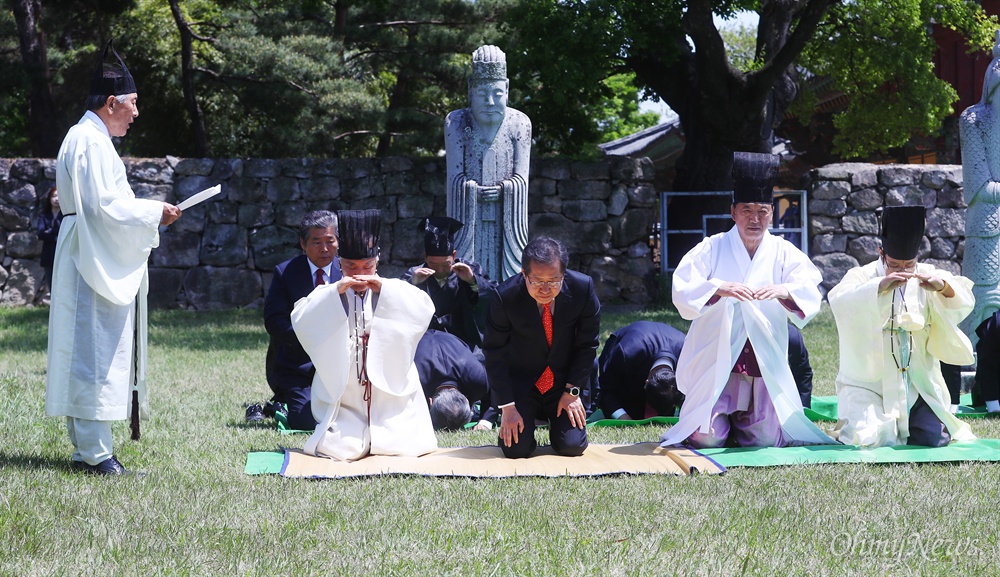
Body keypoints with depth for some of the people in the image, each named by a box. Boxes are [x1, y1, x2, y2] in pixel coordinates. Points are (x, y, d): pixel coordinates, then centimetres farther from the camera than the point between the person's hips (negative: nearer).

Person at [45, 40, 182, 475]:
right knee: (95, 353, -9)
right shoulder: (90, 142, -14)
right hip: (96, 265, -11)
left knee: (91, 354, 11)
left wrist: (148, 212, 15)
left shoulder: (85, 138, 18)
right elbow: (104, 205, -21)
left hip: (97, 264, 11)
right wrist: (154, 213, -11)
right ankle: (94, 452, -7)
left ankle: (87, 447, 15)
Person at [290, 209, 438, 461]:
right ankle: (354, 434, 19)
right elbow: (300, 320, -12)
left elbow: (424, 310, -12)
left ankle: (376, 436, 21)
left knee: (407, 446, -13)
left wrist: (383, 288, -22)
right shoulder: (327, 297, 6)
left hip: (391, 392, 0)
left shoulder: (394, 292, 7)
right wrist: (336, 291, -22)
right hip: (344, 400, 0)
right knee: (341, 450, -18)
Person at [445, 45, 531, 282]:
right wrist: (477, 190, -17)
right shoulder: (456, 123, 1)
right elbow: (456, 175, -3)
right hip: (469, 222, -1)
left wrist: (502, 189, -18)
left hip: (506, 222, 1)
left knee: (508, 281, -2)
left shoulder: (519, 124, 2)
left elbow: (521, 177, -1)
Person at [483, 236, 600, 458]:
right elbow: (494, 353, -13)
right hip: (520, 380, -1)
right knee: (516, 449, -13)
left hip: (565, 380, 1)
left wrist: (572, 391, -9)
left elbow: (587, 345, -6)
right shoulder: (504, 296, -23)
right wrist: (507, 406, -15)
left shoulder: (582, 288, -19)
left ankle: (555, 416, 24)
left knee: (572, 447, -11)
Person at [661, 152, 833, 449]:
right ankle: (721, 420, 28)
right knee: (707, 440, -10)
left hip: (766, 365, 2)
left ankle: (742, 421, 33)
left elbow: (811, 293, -10)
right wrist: (718, 288, -32)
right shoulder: (712, 249, -1)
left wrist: (785, 291, -33)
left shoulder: (783, 253, 4)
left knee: (767, 440, -3)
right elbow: (682, 291, -13)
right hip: (717, 362, -2)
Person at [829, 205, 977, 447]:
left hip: (917, 383, 3)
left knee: (932, 439, -12)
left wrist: (944, 287, -34)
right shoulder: (863, 277, -7)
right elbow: (840, 302, -28)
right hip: (868, 383, -2)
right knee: (867, 440, -18)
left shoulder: (926, 276, 2)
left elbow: (963, 302, -11)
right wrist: (880, 286, -44)